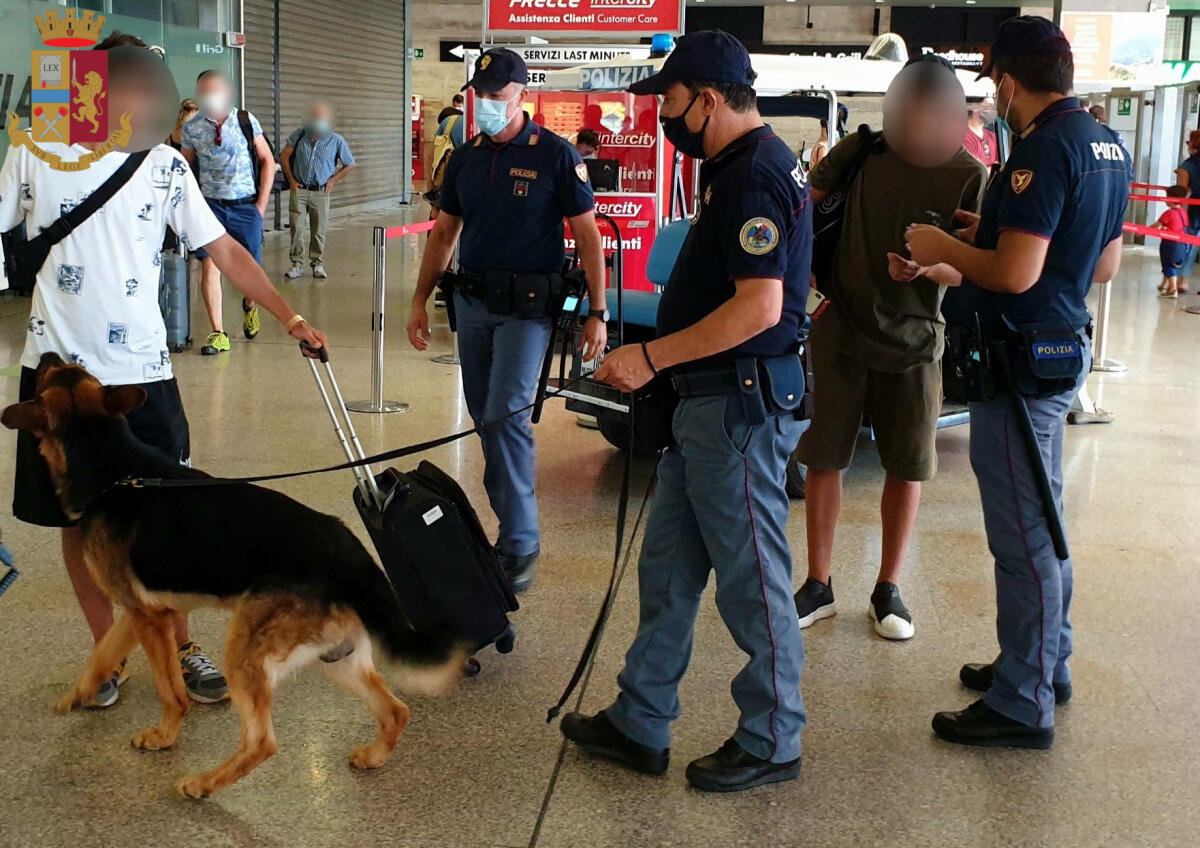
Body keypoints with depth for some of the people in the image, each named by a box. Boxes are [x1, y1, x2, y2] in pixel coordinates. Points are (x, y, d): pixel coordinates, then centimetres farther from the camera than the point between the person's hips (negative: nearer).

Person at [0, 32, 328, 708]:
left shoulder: (166, 164, 2)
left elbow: (225, 251, 4)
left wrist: (289, 316, -2)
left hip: (142, 371, 1)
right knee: (77, 522, 8)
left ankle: (182, 649, 20)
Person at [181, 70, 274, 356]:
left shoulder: (246, 121, -2)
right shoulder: (192, 128, 0)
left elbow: (267, 160, 4)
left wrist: (262, 204, 0)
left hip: (246, 206, 0)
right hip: (211, 204, 0)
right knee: (210, 265, -12)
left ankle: (249, 306, 38)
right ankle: (218, 333, -7)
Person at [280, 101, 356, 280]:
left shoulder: (336, 141, -3)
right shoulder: (299, 135, -1)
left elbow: (349, 165, 9)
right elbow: (284, 156, 8)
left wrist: (333, 180, 0)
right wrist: (291, 179, 3)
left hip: (321, 192, -1)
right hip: (298, 190, 1)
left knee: (319, 230, 4)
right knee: (296, 228, -3)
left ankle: (317, 264, 16)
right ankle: (297, 264, 5)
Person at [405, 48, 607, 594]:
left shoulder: (555, 155, -6)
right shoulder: (465, 158, 10)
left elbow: (587, 236, -6)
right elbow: (443, 233, 17)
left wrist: (597, 312, -11)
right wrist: (420, 300, 12)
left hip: (528, 304, -6)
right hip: (472, 302, 6)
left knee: (505, 416, -14)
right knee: (485, 418, 10)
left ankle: (521, 543, -6)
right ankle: (511, 523, 22)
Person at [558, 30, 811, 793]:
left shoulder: (755, 176, -19)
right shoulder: (741, 165, 13)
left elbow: (759, 307, -27)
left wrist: (650, 356, -21)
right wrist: (657, 360, 16)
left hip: (739, 407, -11)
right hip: (712, 403, 11)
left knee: (751, 579, 3)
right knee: (667, 570, 16)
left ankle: (772, 743, 19)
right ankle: (640, 726, 27)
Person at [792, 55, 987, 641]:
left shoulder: (969, 178, -6)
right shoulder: (860, 152, -4)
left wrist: (926, 266, -27)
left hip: (913, 344, 0)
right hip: (841, 332, 1)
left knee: (907, 469, 6)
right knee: (823, 460, 4)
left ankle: (888, 590, 22)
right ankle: (818, 586, 18)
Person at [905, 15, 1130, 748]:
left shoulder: (1045, 149, -20)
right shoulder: (1108, 146, 10)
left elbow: (1016, 273, -25)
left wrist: (945, 249, -9)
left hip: (1024, 358, -10)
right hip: (1065, 345, 10)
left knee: (1023, 534, -3)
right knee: (1040, 523, 20)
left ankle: (1023, 705, 6)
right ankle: (1045, 664, 34)